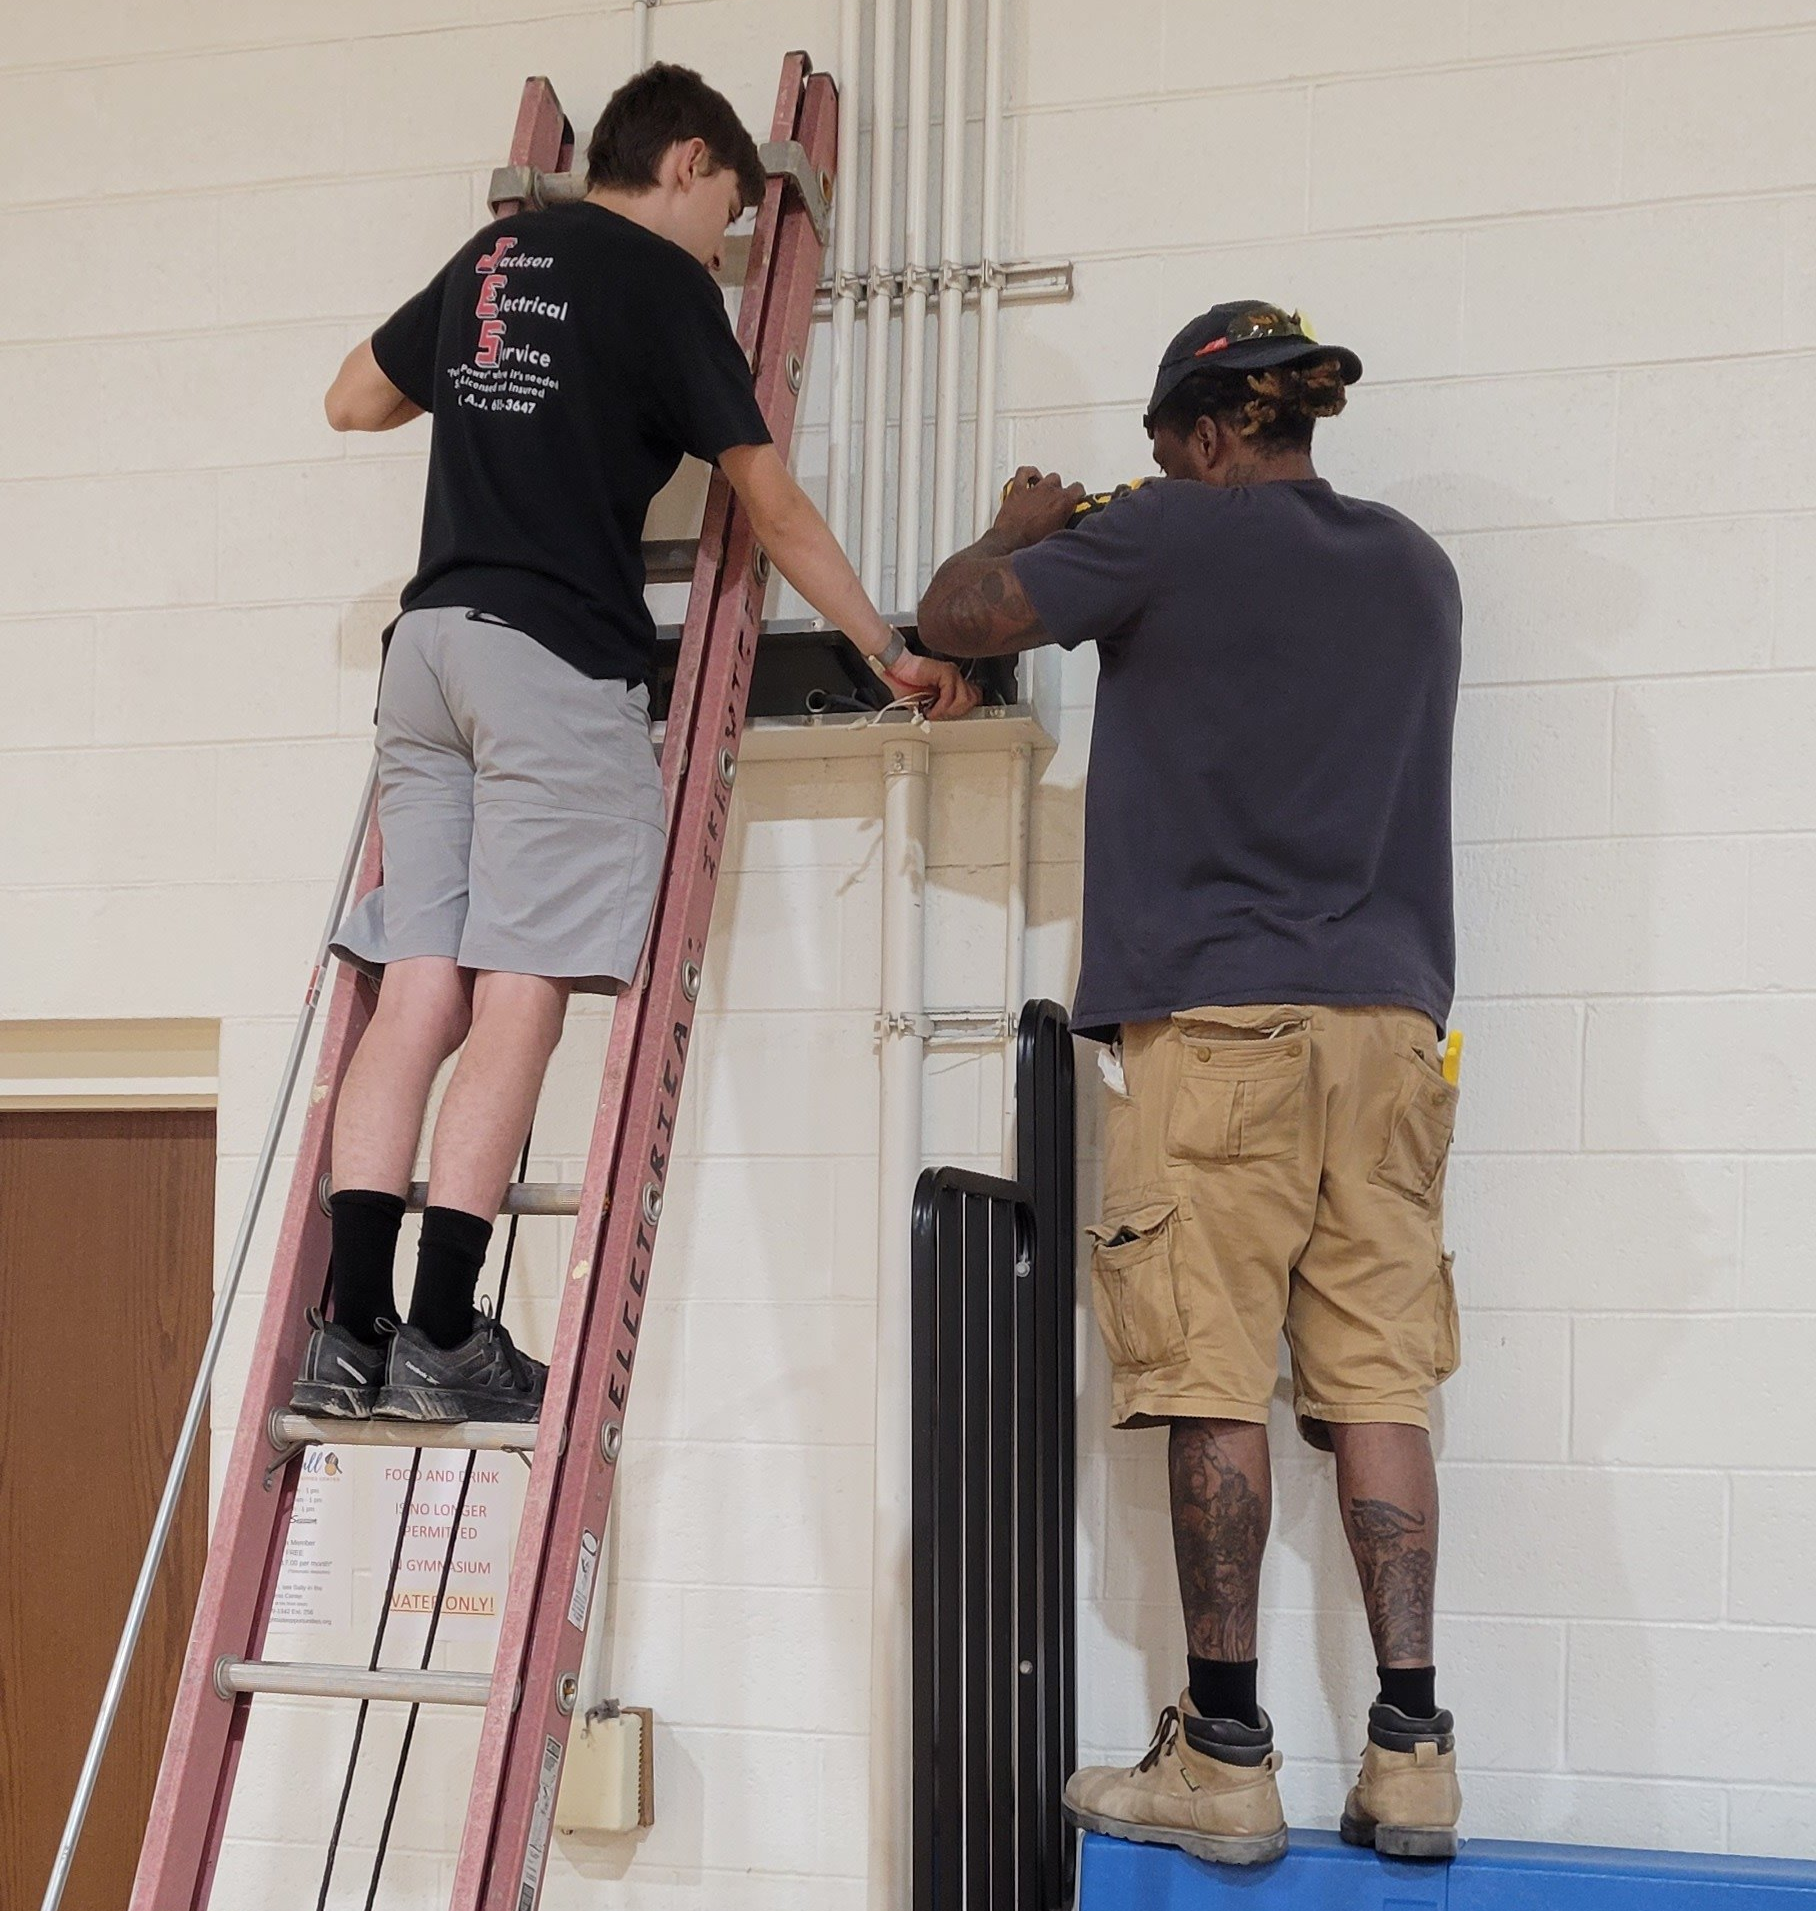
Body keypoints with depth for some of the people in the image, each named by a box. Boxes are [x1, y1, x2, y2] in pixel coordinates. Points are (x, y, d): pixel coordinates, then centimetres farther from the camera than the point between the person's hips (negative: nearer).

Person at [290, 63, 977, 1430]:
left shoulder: (491, 256, 21)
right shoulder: (660, 280, 2)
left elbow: (353, 403, 30)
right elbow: (772, 506, 2)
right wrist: (894, 654, 9)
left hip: (430, 644, 7)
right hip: (560, 657, -7)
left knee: (419, 992, 1)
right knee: (521, 996, -7)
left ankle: (352, 1330, -3)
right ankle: (444, 1339, -9)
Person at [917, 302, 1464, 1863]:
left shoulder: (1178, 537, -1)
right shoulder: (1417, 566, 16)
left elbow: (953, 617, 3)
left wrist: (1023, 531, 23)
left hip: (1216, 1014, -5)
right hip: (1389, 1012, 5)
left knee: (1215, 1384, -3)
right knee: (1375, 1380, 4)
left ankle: (1225, 1762, 0)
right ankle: (1410, 1752, 3)